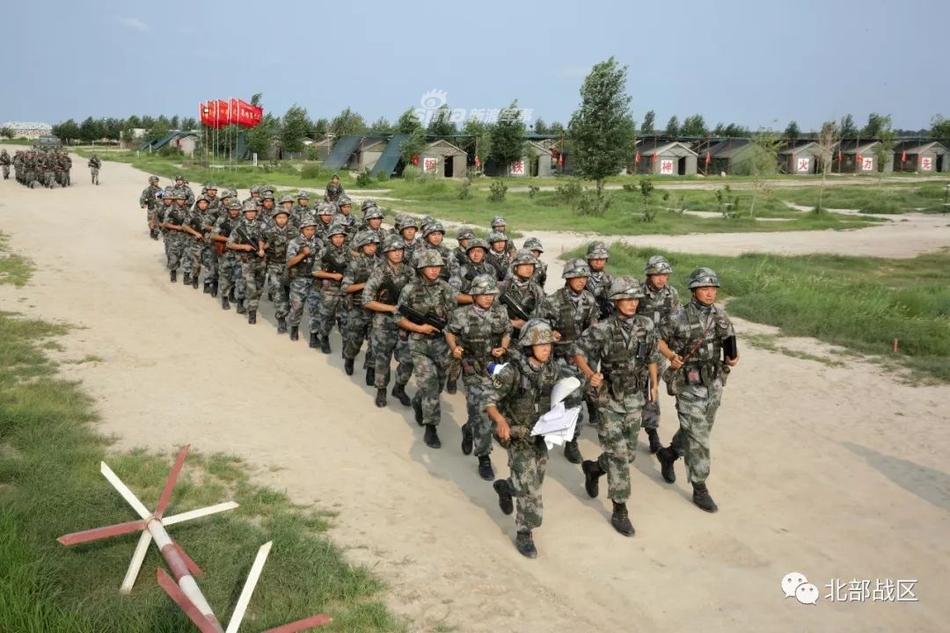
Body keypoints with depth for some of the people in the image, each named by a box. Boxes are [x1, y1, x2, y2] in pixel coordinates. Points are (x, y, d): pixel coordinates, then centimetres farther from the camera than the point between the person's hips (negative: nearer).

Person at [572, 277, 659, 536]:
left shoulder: (646, 327, -3)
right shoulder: (602, 330, -16)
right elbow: (579, 352, -10)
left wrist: (654, 385, 17)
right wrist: (590, 374, -27)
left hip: (634, 400, 5)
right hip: (610, 401, -5)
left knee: (628, 454, 16)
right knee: (618, 456, -4)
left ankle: (594, 468, 44)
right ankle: (619, 511, 7)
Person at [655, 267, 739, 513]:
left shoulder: (721, 316, 1)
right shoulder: (679, 318, -12)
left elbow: (730, 344, 8)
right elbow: (659, 340, -1)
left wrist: (732, 358, -13)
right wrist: (671, 356, -18)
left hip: (714, 384, 6)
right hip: (689, 386, -5)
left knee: (699, 432, 20)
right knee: (698, 439, -4)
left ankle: (668, 454, 45)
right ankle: (700, 489, 6)